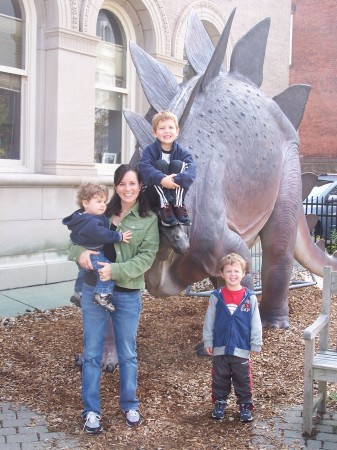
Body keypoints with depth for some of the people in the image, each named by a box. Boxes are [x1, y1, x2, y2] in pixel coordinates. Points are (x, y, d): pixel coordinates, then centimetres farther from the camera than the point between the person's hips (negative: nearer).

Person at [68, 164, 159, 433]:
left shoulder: (149, 219, -2)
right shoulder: (103, 212, 6)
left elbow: (147, 256, -11)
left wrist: (115, 270, -22)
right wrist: (80, 251, -15)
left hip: (127, 294, -2)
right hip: (93, 289, 2)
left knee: (128, 353, 13)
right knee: (92, 353, 7)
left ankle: (130, 405, 31)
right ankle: (91, 411, 19)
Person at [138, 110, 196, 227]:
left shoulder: (181, 151, -4)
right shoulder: (150, 150, -9)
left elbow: (191, 169, -21)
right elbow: (144, 167, -27)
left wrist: (176, 180, -40)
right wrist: (162, 179, -44)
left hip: (175, 193, 2)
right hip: (156, 194, -1)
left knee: (177, 164, -20)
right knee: (160, 164, -23)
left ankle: (178, 205, -18)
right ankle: (164, 206, -23)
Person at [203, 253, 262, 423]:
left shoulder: (250, 297, -5)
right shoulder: (216, 296, -4)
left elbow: (255, 323, -1)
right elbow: (209, 321, 2)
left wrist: (256, 344, -1)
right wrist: (207, 342, 1)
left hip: (241, 349, -1)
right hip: (220, 348, 1)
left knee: (243, 380, 10)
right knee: (220, 379, 14)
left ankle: (245, 406, 25)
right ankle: (219, 404, 30)